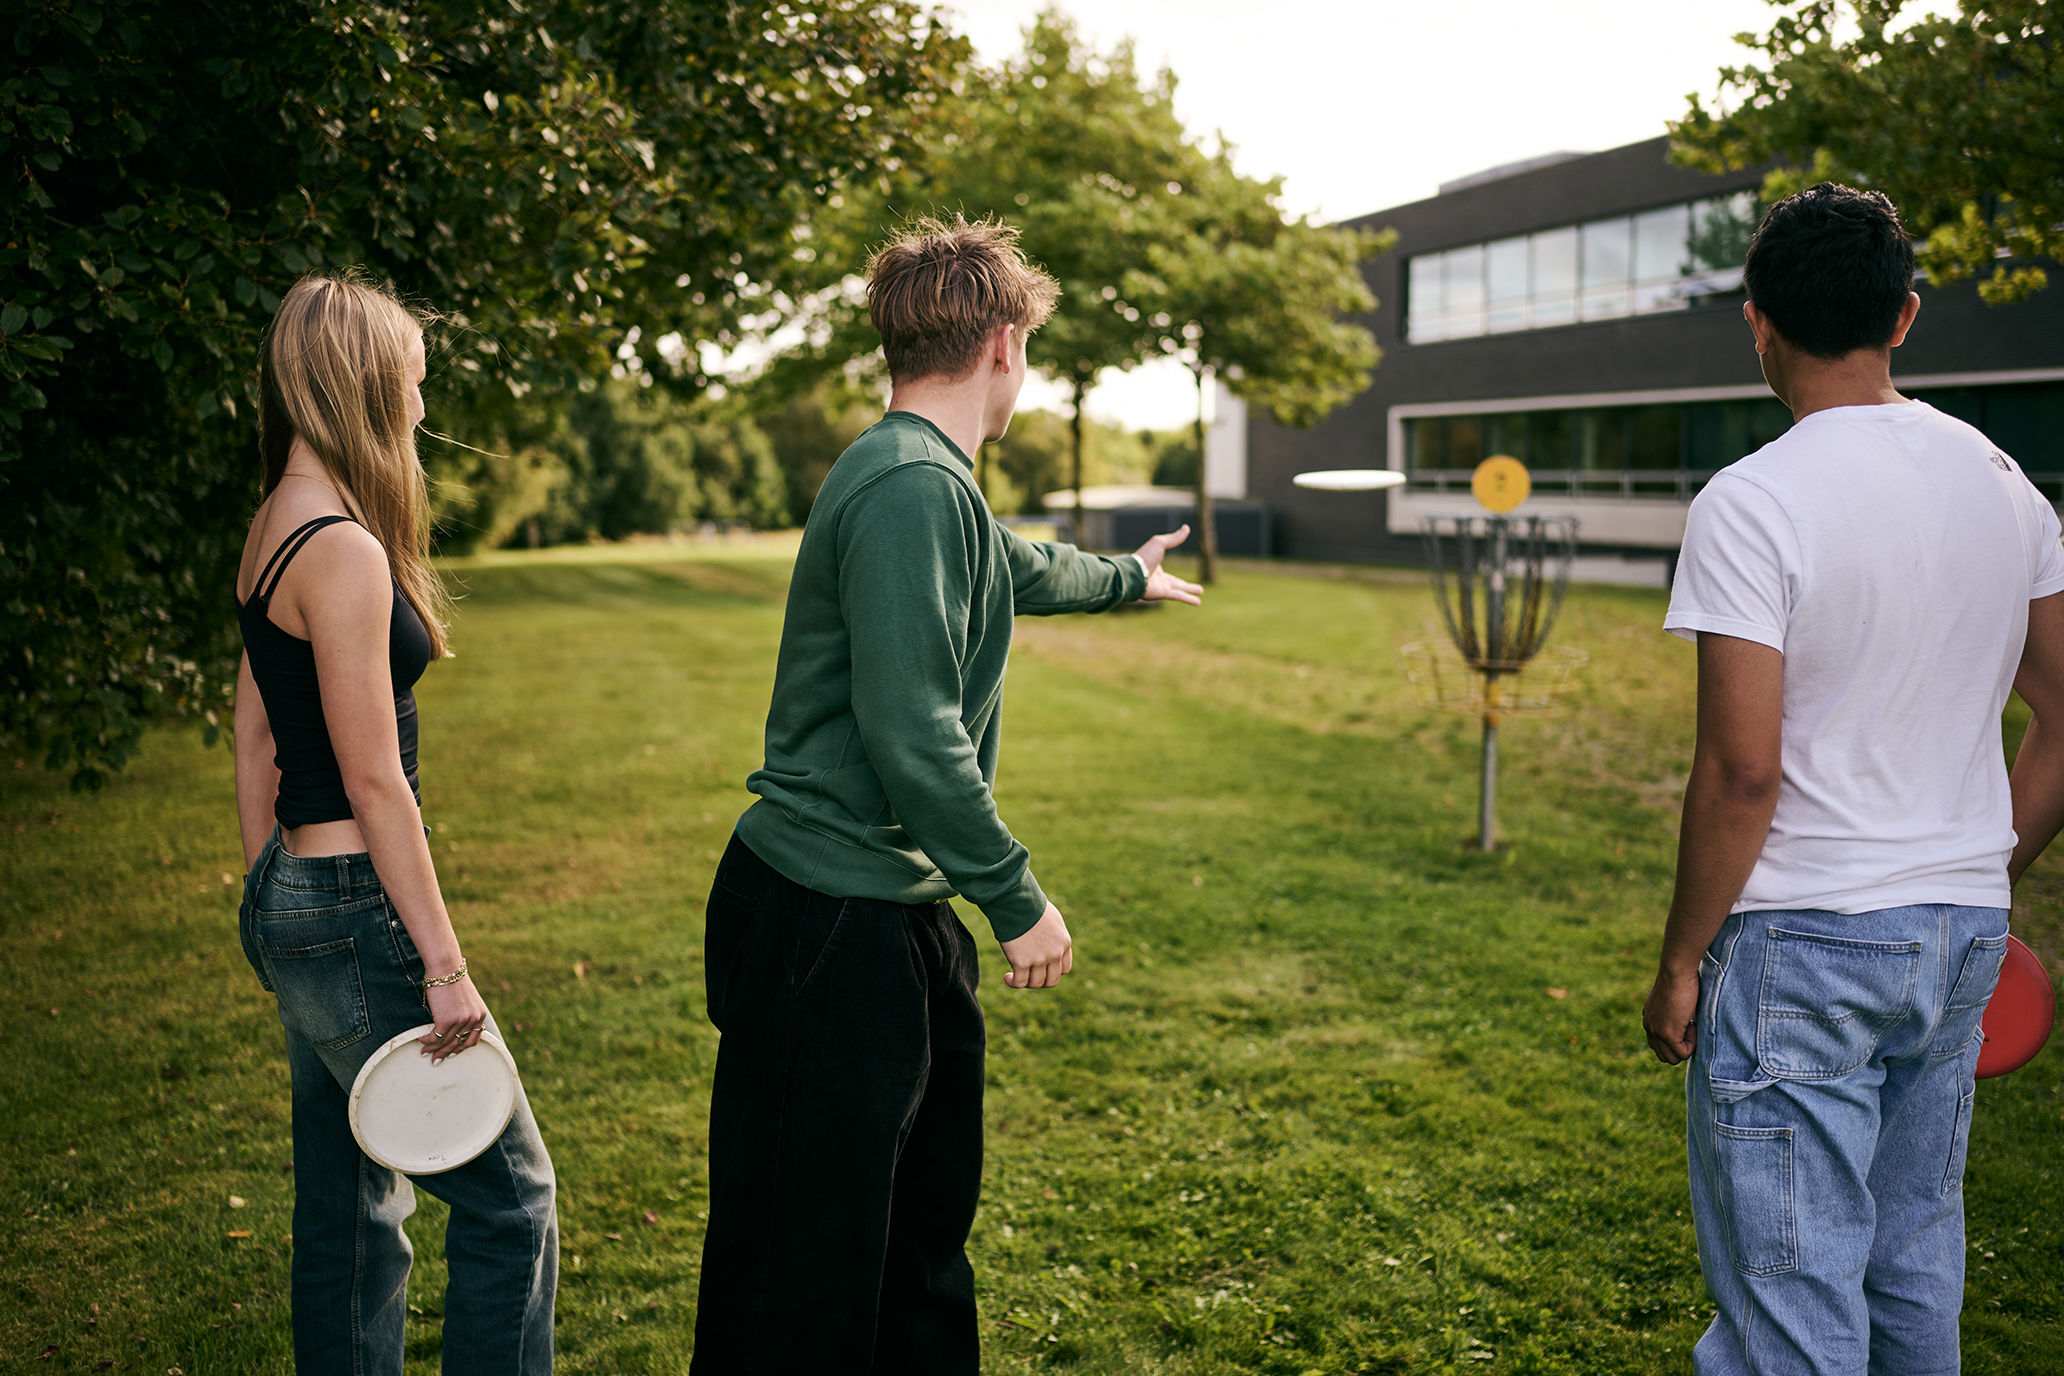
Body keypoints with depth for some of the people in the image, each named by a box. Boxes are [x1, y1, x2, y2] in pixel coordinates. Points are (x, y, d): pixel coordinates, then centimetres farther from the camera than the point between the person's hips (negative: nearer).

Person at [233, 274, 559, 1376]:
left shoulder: (274, 532, 11)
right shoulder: (344, 549, -18)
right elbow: (372, 780, -20)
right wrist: (443, 963, -16)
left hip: (290, 902, 10)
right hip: (354, 908, -10)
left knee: (349, 1206, 18)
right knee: (510, 1196, 1)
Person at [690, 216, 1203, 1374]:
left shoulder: (934, 485, 14)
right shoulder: (912, 488, -19)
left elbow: (1025, 570, 36)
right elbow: (909, 730, -24)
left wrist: (1126, 578, 55)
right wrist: (1018, 897, -15)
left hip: (897, 914, 11)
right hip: (831, 926, -11)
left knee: (928, 1205, 21)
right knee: (808, 1250, 0)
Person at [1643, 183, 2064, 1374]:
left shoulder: (1752, 504, -15)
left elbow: (1742, 771, -18)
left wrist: (1681, 961, -8)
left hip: (1802, 941, -7)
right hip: (1963, 934, 7)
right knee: (1915, 1266, 21)